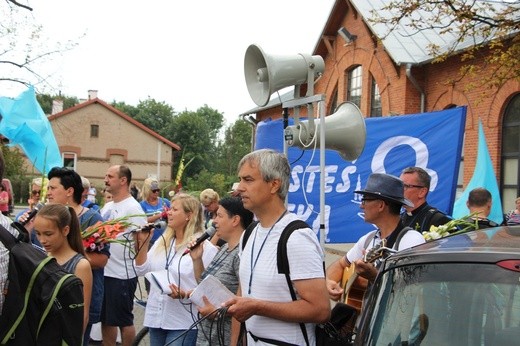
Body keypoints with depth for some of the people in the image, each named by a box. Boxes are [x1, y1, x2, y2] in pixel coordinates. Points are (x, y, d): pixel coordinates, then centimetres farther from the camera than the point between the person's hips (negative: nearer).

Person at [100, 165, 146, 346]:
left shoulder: (133, 208, -13)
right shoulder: (107, 206, 12)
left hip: (122, 275, -8)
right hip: (104, 272, 8)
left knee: (124, 320, 4)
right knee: (106, 319, 17)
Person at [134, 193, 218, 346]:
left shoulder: (205, 247, -10)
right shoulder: (162, 241, 11)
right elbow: (142, 271, 9)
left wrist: (184, 294, -27)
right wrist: (143, 243, -2)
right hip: (156, 317, 7)